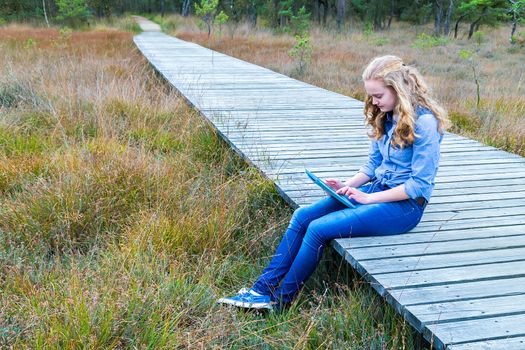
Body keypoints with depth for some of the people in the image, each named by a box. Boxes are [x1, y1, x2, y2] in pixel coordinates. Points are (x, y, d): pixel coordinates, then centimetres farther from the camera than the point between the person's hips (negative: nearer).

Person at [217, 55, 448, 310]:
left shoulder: (424, 122, -17)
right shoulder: (384, 117, 9)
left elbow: (419, 186, -18)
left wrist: (369, 198, -17)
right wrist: (348, 186, -2)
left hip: (406, 204, -8)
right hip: (378, 189, 8)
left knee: (319, 229, -22)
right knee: (302, 216, -9)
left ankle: (280, 300, -5)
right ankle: (263, 287, -6)